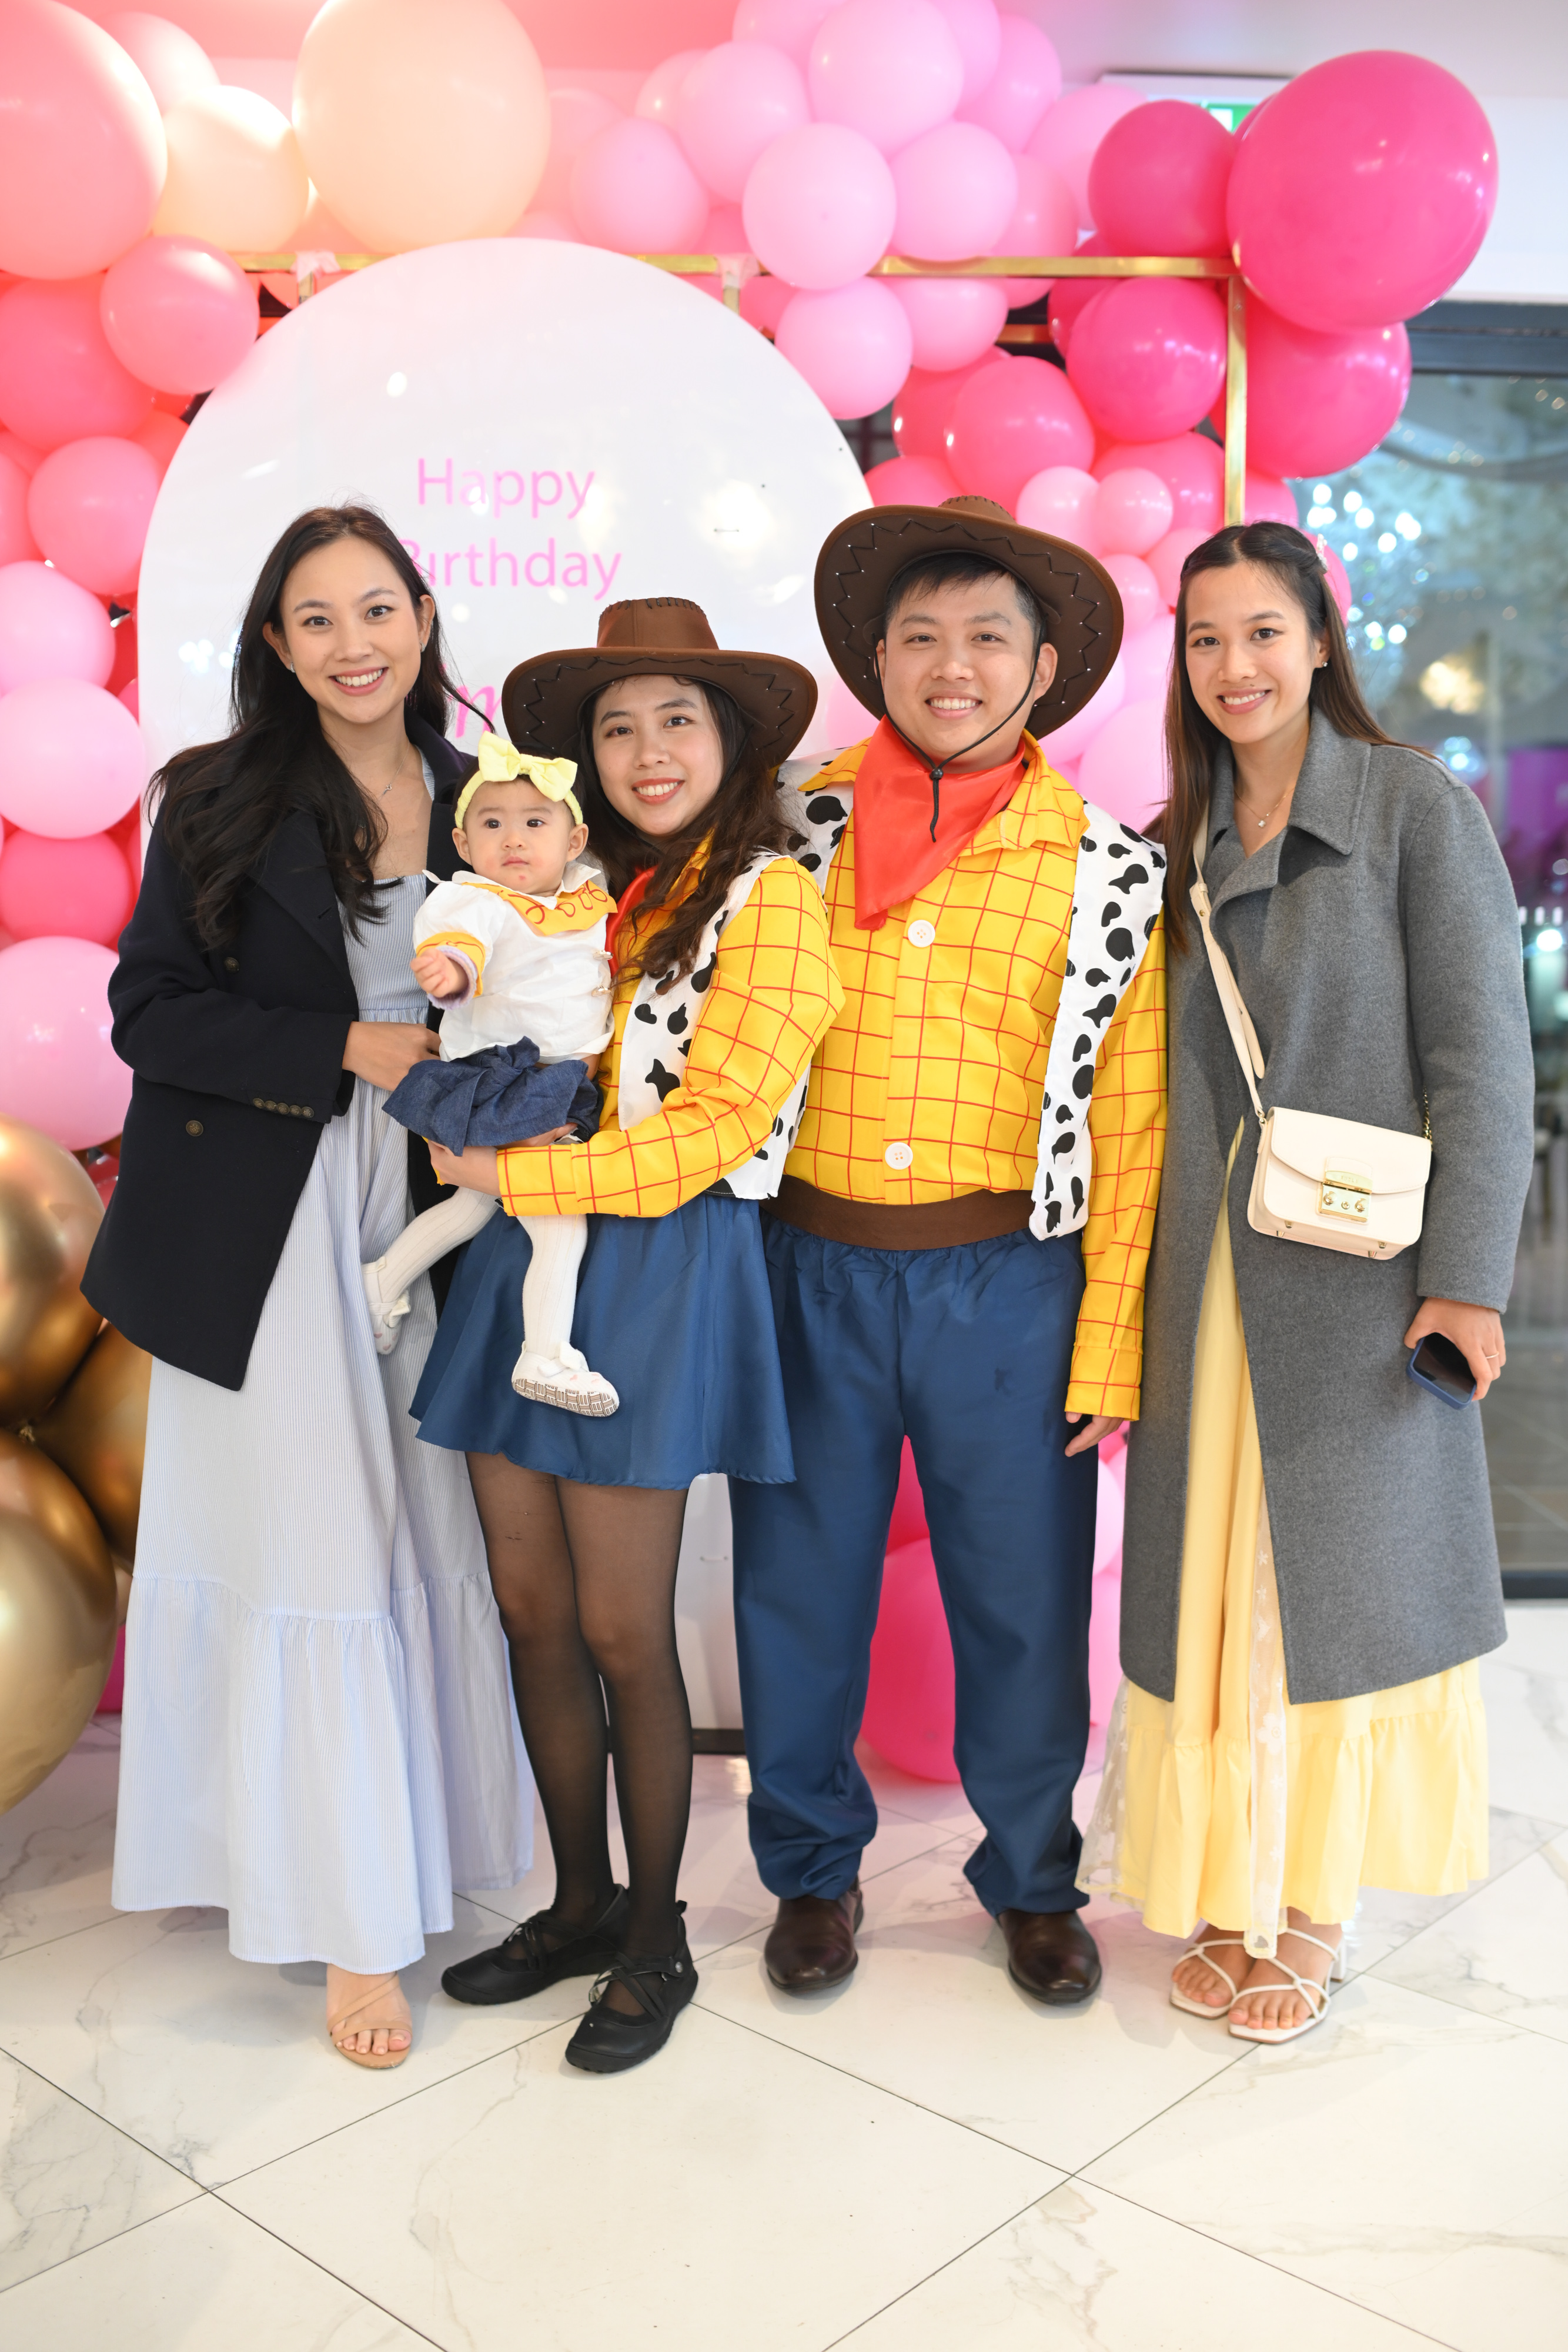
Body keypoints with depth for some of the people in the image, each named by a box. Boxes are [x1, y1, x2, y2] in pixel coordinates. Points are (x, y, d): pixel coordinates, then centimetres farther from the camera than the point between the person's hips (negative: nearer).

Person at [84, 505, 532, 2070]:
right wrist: (346, 1049, -16)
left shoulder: (478, 801, 7)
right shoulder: (219, 801, -3)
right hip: (260, 1225, -3)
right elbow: (149, 1014, -6)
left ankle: (435, 1833, 30)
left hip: (421, 1212, 3)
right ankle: (352, 1916, 14)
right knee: (307, 1557, 2)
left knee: (431, 1531, 9)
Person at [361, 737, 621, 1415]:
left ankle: (384, 1284, 41)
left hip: (563, 1088, 9)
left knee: (477, 1203, 24)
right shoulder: (478, 903, -15)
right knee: (562, 1225, -11)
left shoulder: (589, 901, 8)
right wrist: (452, 967, -57)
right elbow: (461, 940, -38)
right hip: (503, 1089, -9)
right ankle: (547, 1360, 0)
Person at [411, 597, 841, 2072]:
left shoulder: (769, 898, -6)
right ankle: (578, 1904, 29)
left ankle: (654, 1938, 21)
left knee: (621, 1629, 1)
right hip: (524, 1266, 6)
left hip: (657, 1274, -6)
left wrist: (518, 1177, -13)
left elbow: (715, 1122, -13)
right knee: (531, 1606, 10)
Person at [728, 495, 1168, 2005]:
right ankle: (813, 1868, 33)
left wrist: (1110, 1348, -3)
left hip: (1009, 1285, -1)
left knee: (1025, 1600, 9)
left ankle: (1032, 1880, 33)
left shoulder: (1110, 875, 1)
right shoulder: (792, 828, 4)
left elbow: (1131, 1129, 0)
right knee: (798, 1587, 10)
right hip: (809, 1269, 1)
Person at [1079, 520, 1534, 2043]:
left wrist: (1466, 1275, -13)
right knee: (1211, 1585, 8)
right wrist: (1134, 1276, 8)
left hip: (1361, 1267, -4)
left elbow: (1481, 1059, -7)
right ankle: (1229, 1891, 24)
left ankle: (1314, 1908, 21)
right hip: (1208, 1273, 4)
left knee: (1339, 1578, 4)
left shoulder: (1416, 808, -2)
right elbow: (1155, 1074, 12)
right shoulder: (1181, 842, 12)